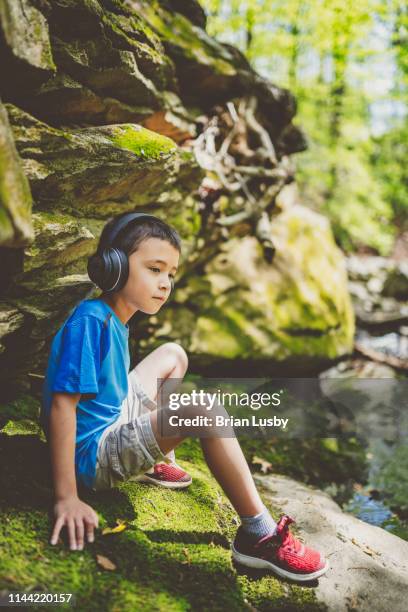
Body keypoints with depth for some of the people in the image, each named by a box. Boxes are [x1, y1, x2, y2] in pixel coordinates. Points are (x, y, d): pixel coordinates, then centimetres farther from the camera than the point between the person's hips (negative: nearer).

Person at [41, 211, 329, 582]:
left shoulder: (115, 320, 5)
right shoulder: (89, 321, -22)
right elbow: (62, 405, -27)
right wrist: (67, 498, -28)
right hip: (93, 456, -10)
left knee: (174, 355, 21)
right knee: (201, 405, -30)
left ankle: (156, 463, 19)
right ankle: (260, 535, -21)